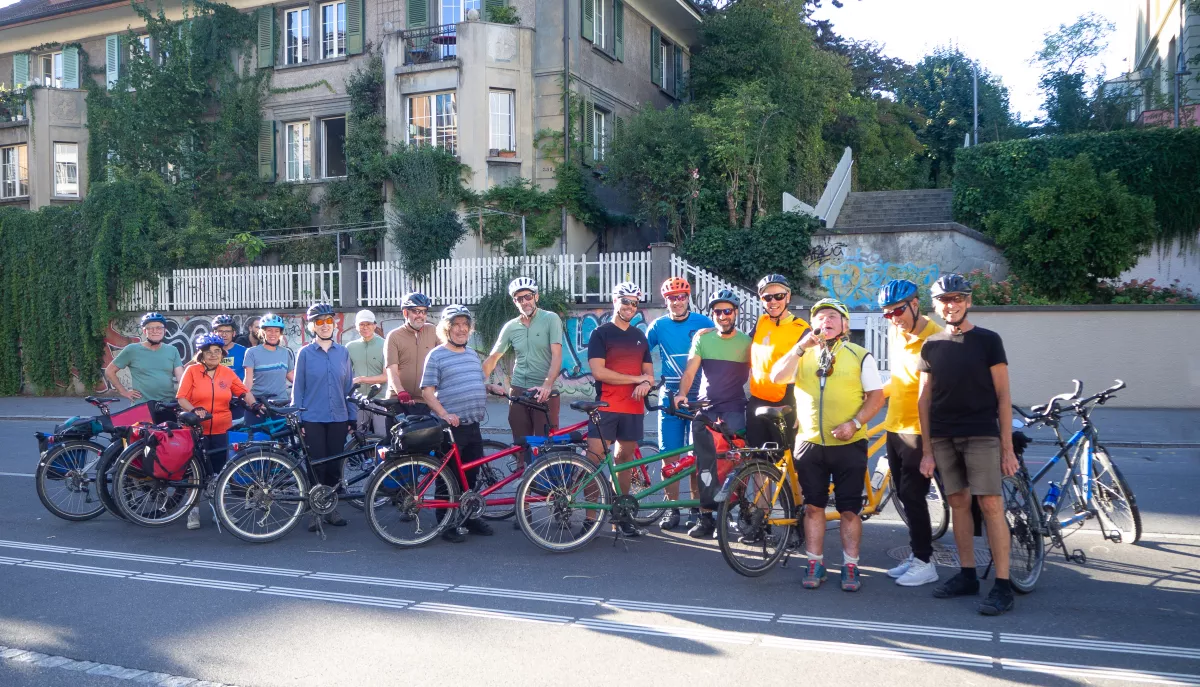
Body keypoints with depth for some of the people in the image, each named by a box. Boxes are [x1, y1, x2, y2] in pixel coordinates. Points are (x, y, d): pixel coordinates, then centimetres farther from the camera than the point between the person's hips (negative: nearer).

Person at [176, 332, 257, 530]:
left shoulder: (227, 373, 5)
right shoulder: (192, 371, -2)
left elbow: (244, 392, 5)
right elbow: (181, 398, -6)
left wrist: (254, 405, -13)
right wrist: (194, 410, -23)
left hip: (220, 431, 2)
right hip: (197, 430, -2)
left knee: (219, 472, 8)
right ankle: (194, 511, 14)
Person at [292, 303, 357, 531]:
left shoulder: (342, 352, 7)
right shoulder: (305, 353, 1)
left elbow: (349, 386, 10)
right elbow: (298, 388, 3)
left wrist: (352, 417, 7)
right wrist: (297, 419, -3)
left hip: (338, 418, 2)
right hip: (313, 419, -2)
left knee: (335, 466, 6)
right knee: (317, 466, -1)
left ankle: (331, 508, 20)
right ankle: (315, 511, 12)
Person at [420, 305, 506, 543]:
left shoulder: (472, 355, 16)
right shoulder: (436, 356, -6)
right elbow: (427, 391, -11)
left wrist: (492, 387, 6)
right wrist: (444, 414, -22)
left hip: (473, 426, 7)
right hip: (451, 427, -7)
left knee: (471, 475, 14)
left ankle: (470, 518, 27)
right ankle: (447, 525, 10)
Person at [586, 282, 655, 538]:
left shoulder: (640, 337, 16)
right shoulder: (600, 334, -1)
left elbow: (649, 372, 17)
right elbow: (599, 371, -12)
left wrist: (646, 384, -8)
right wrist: (636, 378, -9)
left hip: (634, 408, 5)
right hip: (605, 407, -5)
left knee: (625, 459, 8)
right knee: (594, 459, -11)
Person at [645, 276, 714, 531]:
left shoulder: (703, 323, 0)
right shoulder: (658, 325, 4)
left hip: (698, 396, -1)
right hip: (669, 396, 1)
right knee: (669, 454, 1)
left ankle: (697, 508, 12)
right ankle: (672, 508, 11)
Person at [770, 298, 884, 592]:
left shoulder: (860, 355, 1)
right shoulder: (804, 354, 8)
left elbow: (876, 396, -2)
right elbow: (777, 377, -8)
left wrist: (855, 423, -16)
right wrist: (803, 345, -14)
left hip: (848, 444, -2)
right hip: (809, 444, 2)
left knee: (850, 509, 3)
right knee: (813, 506, 8)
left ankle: (850, 565, 15)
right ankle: (815, 563, 18)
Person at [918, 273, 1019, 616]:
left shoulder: (988, 340, -1)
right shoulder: (931, 346, 8)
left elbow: (1002, 396, -1)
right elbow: (924, 400, 9)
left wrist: (1007, 447, -6)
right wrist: (926, 450, 5)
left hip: (981, 436, -3)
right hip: (943, 438, 4)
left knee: (991, 504, -7)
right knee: (958, 503, 8)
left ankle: (1002, 585, -3)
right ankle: (967, 575, 18)